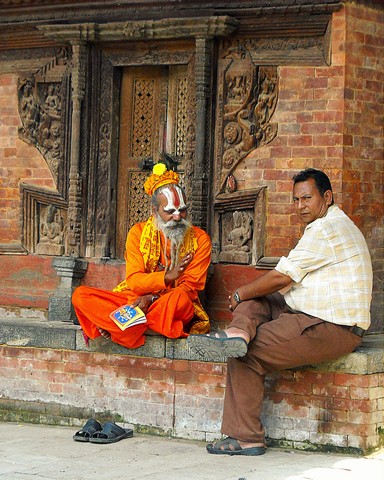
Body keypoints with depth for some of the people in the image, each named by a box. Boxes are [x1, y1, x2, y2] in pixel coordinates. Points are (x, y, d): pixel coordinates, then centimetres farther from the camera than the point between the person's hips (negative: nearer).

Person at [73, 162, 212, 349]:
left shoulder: (199, 239, 1)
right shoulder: (138, 232, 4)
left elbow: (190, 287, -6)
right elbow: (134, 281, -4)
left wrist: (151, 299, -22)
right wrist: (167, 276, -24)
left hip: (171, 307, -2)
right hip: (134, 299, 2)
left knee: (180, 299, -39)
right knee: (80, 295, -18)